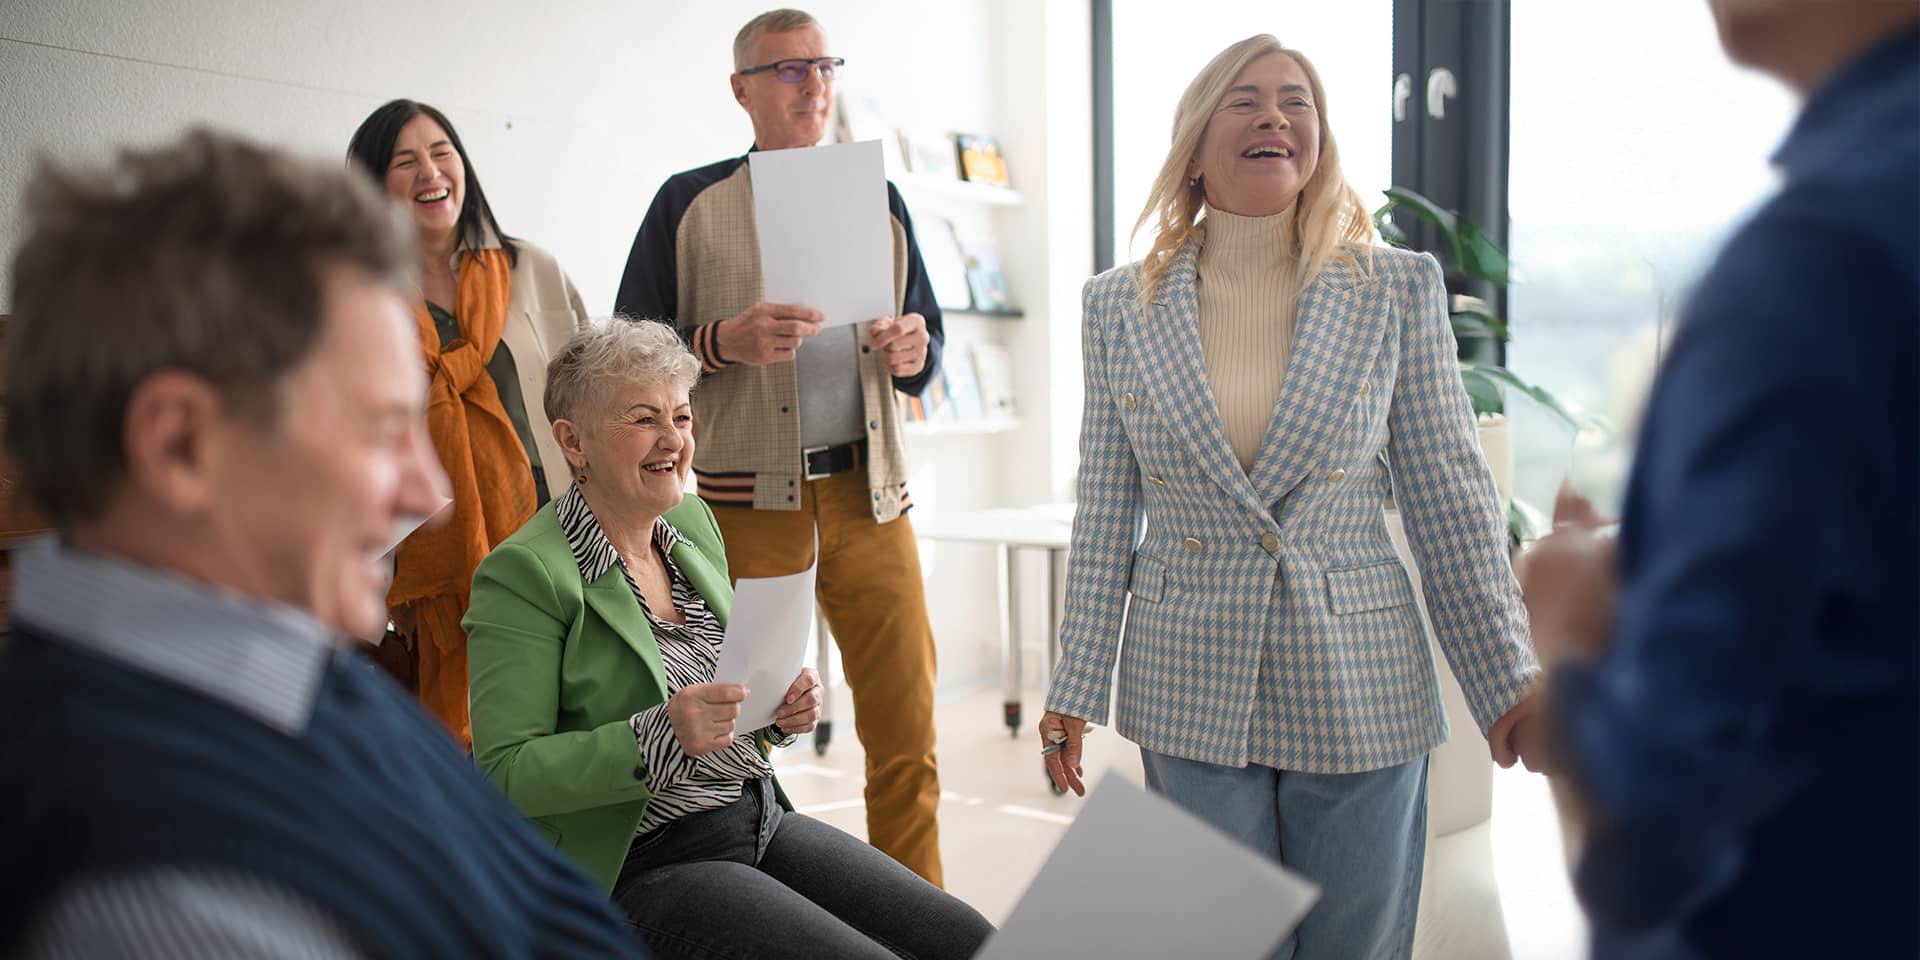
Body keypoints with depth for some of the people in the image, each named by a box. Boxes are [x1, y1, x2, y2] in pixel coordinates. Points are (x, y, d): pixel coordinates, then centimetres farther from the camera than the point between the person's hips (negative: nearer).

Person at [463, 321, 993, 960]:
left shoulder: (693, 522, 11)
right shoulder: (522, 573, -13)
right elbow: (504, 774, -16)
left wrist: (779, 710, -2)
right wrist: (661, 735, -28)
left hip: (765, 821, 7)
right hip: (644, 867, -7)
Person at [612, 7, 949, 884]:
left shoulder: (879, 201, 16)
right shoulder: (688, 204, 6)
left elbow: (926, 341, 21)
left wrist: (913, 352, -3)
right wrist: (725, 342, -15)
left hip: (869, 491, 3)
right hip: (747, 498, -2)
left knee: (906, 730, 2)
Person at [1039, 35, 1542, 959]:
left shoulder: (1398, 290, -1)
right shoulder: (1120, 306, 1)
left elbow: (1450, 499, 0)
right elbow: (1104, 513, 4)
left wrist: (1507, 682, -1)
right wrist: (1075, 692, 4)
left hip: (1359, 695, 0)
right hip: (1191, 696, 1)